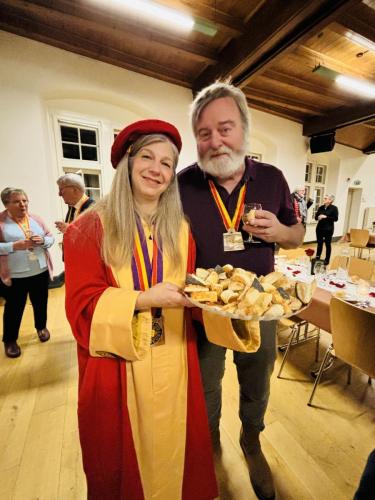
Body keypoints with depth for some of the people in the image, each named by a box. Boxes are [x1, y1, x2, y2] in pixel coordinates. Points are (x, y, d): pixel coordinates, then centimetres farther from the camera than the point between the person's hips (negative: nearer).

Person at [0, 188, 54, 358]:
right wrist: (15, 245, -24)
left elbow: (50, 237, 7)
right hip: (14, 275, -3)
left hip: (40, 271, 4)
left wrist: (43, 240, -14)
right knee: (14, 308, 9)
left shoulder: (36, 219, 5)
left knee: (40, 303, 17)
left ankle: (41, 327, 40)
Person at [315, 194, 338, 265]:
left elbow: (336, 218, -12)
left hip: (328, 229, -4)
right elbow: (316, 217, 10)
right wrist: (318, 217, -12)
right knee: (319, 243, 10)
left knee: (327, 244, 5)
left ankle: (327, 260, 15)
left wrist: (326, 217, -20)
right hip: (319, 228, 4)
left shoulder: (334, 208, -5)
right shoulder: (321, 207, 6)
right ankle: (317, 257, 21)